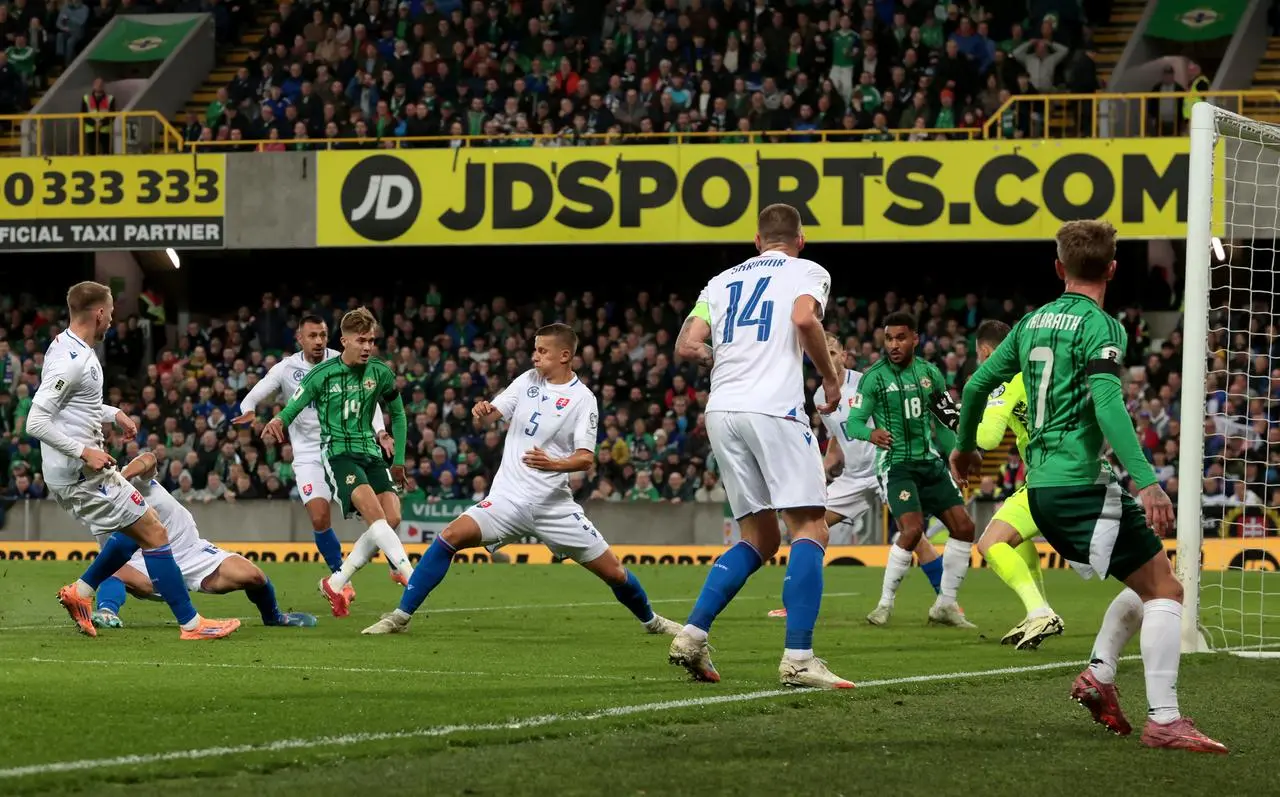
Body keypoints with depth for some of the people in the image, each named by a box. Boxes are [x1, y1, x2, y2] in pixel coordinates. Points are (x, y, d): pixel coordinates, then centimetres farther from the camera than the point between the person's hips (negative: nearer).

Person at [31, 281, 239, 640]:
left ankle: (80, 593, 23)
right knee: (154, 533, -6)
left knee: (135, 529, 23)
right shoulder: (72, 361, -21)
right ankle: (191, 623, -4)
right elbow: (36, 422, -25)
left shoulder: (66, 346, 10)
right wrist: (84, 452, -23)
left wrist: (112, 414, 16)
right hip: (81, 474, -10)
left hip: (68, 475, 10)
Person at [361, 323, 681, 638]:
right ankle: (400, 617, -13)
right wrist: (482, 412, -21)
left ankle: (650, 620, 31)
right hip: (509, 497, 2)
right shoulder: (528, 381, 4)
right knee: (451, 537, -19)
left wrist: (554, 463, -31)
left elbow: (586, 458, -11)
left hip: (554, 505, -2)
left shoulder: (582, 399, -6)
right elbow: (487, 418, 3)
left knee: (613, 571, 1)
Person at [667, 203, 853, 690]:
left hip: (721, 412, 6)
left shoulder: (722, 282, 22)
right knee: (809, 530, -5)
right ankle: (798, 658, -19)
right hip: (773, 408, -6)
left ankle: (692, 635, 2)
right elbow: (804, 319, -13)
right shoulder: (807, 272, 9)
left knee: (758, 539, 15)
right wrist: (831, 377, 0)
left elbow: (686, 347, 13)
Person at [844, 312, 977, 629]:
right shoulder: (874, 377, -7)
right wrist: (871, 433, -31)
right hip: (897, 464, -6)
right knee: (912, 530, -23)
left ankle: (945, 604, 12)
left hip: (930, 463, 6)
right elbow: (853, 423, -10)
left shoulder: (930, 374, 6)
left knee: (963, 527, 0)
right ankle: (885, 604, -9)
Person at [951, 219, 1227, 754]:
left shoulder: (1033, 322, 14)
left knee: (1149, 583, 19)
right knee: (1165, 591, -9)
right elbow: (1107, 406, -23)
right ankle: (1163, 720, -19)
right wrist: (1147, 481, -30)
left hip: (1041, 486, 9)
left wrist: (965, 445, 37)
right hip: (1083, 483, -9)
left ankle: (1098, 675, 7)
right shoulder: (1101, 327, -10)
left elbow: (978, 383, 20)